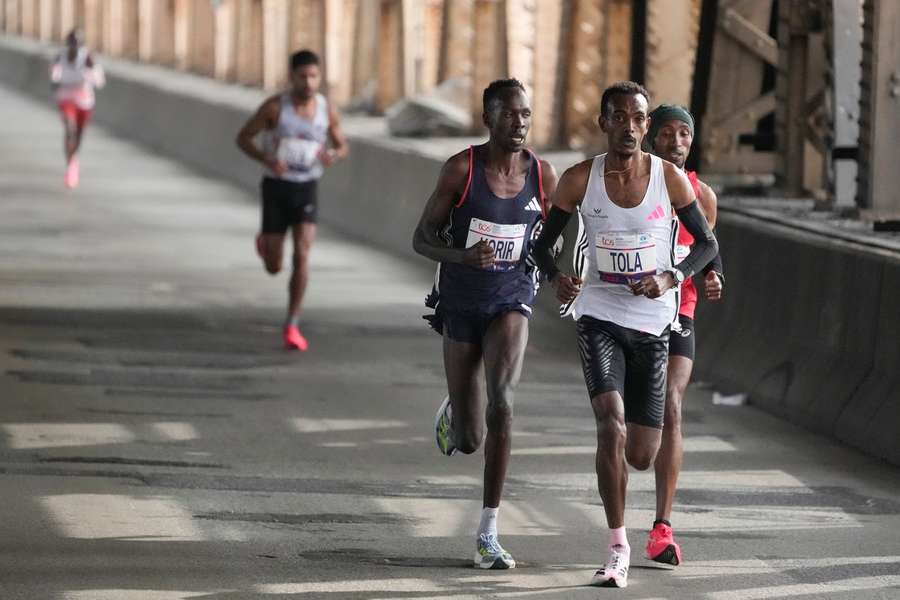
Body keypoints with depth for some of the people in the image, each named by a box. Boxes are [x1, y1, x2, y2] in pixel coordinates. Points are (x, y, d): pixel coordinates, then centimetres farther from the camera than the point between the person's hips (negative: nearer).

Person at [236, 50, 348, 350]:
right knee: (273, 267, 5)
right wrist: (267, 159, -26)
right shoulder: (275, 106, -14)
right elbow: (242, 138, -6)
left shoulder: (327, 110, -5)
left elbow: (343, 147, 9)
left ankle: (291, 327, -7)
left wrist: (332, 155, -18)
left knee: (302, 257, -17)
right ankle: (265, 243, 44)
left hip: (307, 190, 1)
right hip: (276, 189, -1)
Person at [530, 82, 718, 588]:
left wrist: (671, 278, -15)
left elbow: (707, 243, 3)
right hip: (599, 315, -1)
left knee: (641, 456, 2)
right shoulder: (580, 180, -4)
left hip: (652, 323, 1)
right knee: (612, 426, -23)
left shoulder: (670, 178, -4)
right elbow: (545, 242, 6)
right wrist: (557, 277, -16)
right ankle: (618, 548, -14)